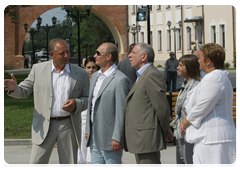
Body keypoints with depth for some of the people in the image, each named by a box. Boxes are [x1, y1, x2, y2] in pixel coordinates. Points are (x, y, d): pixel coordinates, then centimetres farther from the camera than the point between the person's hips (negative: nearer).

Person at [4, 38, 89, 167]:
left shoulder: (81, 74, 3)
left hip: (68, 126, 1)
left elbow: (88, 99, 8)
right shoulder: (38, 69, 2)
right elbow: (24, 92, 7)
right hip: (44, 126, -1)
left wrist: (76, 104, -14)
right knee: (35, 166, -6)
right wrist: (14, 88, -17)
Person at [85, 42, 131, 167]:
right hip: (95, 137, 8)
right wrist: (88, 130, 17)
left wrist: (117, 138, -19)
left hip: (109, 136, -8)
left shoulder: (120, 80, -13)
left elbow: (122, 111, -17)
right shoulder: (95, 76, 15)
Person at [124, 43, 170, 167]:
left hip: (147, 139, -11)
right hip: (140, 141, 11)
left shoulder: (152, 75, -14)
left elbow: (162, 107, -15)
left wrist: (165, 132, -4)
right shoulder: (142, 76, 20)